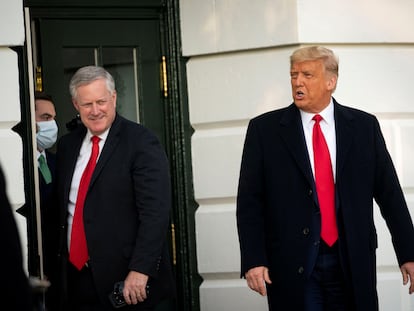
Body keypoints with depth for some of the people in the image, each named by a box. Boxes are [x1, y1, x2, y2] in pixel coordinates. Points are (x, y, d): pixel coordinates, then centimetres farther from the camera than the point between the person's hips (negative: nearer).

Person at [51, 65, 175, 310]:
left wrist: (140, 270, -21)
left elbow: (155, 212, -15)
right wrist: (59, 263, 8)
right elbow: (62, 209, 15)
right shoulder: (67, 145, 11)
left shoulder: (141, 142, -8)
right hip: (76, 279, 5)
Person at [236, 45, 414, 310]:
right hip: (292, 265, -1)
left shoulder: (364, 126, 6)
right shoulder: (264, 129, 2)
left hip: (353, 264, 1)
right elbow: (249, 201, -1)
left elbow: (389, 194, 7)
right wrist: (253, 260, -10)